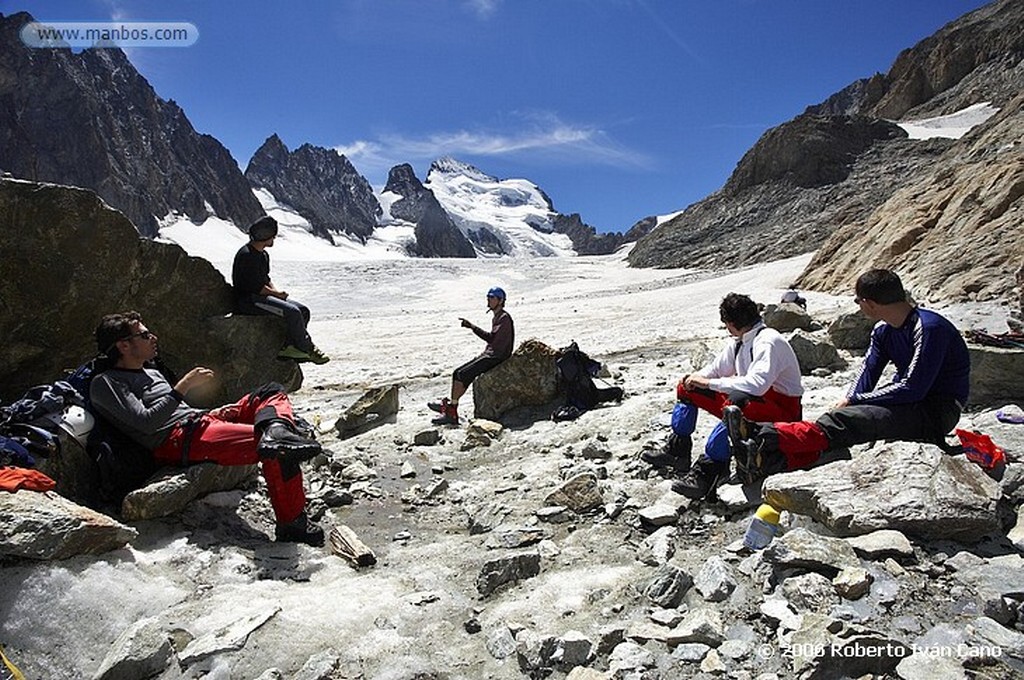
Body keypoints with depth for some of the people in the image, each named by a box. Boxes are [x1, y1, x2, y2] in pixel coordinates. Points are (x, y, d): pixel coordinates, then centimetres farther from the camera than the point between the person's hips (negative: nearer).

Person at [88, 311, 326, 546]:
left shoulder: (151, 372, 28)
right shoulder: (105, 384, 1)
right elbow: (145, 423, -12)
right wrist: (184, 386, -13)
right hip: (177, 441, -9)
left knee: (272, 392, -3)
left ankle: (275, 431, -38)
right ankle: (292, 523, -27)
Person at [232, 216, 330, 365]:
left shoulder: (264, 255, 16)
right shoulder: (246, 255, -16)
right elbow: (255, 287, -20)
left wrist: (277, 291, 1)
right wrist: (276, 293, -10)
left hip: (261, 296, 10)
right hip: (248, 301, -10)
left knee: (303, 310, -2)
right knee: (292, 312, -26)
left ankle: (289, 347, -9)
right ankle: (307, 350, -14)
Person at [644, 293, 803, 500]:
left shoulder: (768, 342, -21)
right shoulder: (739, 342, 6)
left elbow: (756, 384, -35)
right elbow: (717, 368, 14)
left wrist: (709, 383, -30)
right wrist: (697, 378, -8)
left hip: (783, 410, -9)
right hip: (749, 398, 9)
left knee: (736, 401, -43)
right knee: (686, 387, 5)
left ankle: (708, 471, -42)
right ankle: (677, 451, 4)